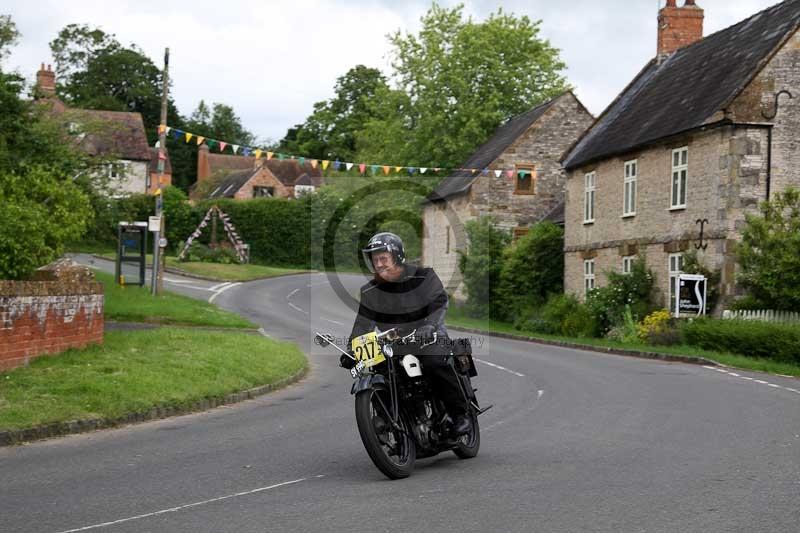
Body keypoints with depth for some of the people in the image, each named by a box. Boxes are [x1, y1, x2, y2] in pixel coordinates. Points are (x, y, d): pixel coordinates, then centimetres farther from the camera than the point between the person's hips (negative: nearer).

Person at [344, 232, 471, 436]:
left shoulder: (423, 276, -7)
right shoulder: (371, 291, 5)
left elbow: (439, 303, -18)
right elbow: (363, 322, 2)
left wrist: (427, 329, -34)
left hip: (428, 337, -5)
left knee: (434, 363, -32)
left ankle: (460, 414, -23)